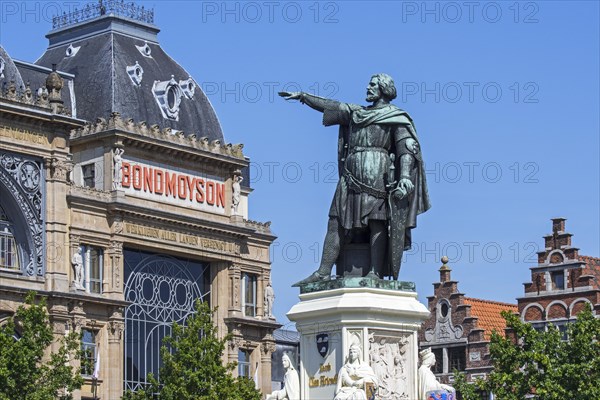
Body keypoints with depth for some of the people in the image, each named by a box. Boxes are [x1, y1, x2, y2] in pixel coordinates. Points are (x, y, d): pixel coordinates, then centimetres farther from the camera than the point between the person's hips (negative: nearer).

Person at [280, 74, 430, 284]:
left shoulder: (396, 117, 3)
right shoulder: (357, 113, 24)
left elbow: (407, 148, -7)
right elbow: (331, 106, 33)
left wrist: (405, 176, -22)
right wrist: (303, 96, 35)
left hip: (377, 175, -6)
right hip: (351, 176, 7)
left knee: (376, 222, -12)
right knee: (337, 222, -1)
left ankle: (375, 273, -18)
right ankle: (324, 272, -4)